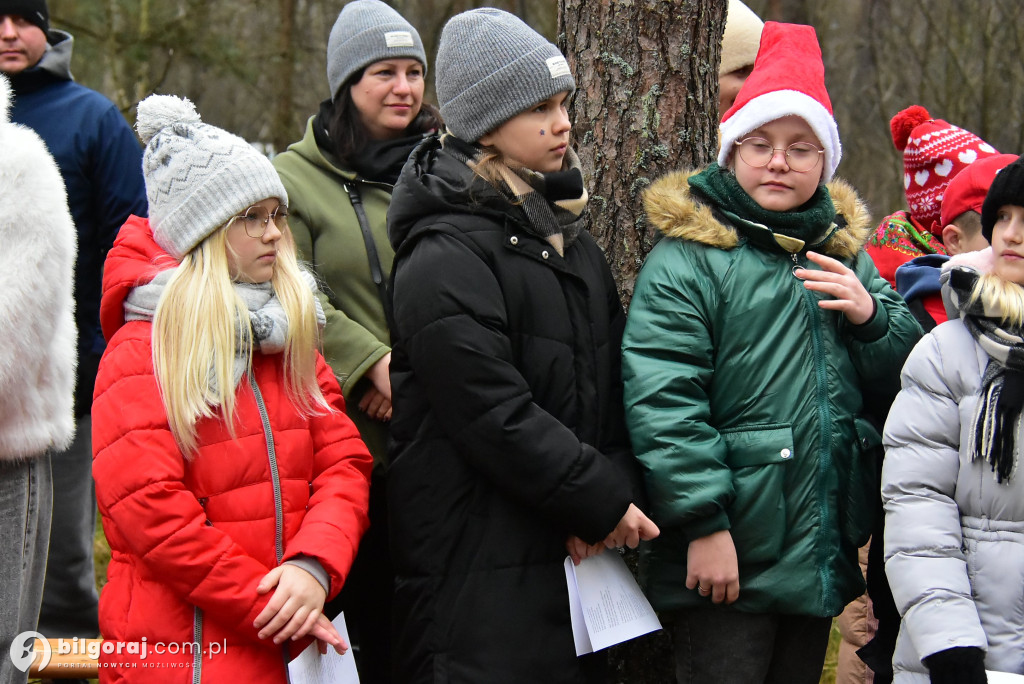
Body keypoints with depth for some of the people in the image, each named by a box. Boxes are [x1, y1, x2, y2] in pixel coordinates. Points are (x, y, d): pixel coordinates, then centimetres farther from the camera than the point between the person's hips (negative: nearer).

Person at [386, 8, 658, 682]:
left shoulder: (571, 239, 15)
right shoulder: (445, 259, -13)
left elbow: (614, 384, 12)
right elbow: (494, 417, -19)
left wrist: (616, 487, -5)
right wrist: (603, 502, -13)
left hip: (573, 551, 8)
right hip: (477, 568, -8)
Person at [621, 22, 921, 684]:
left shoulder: (843, 249, 12)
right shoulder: (687, 259, -9)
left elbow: (904, 371, 15)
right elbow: (662, 403, -16)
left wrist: (870, 316, -6)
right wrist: (704, 524, -20)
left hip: (824, 551, 6)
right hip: (726, 557, -6)